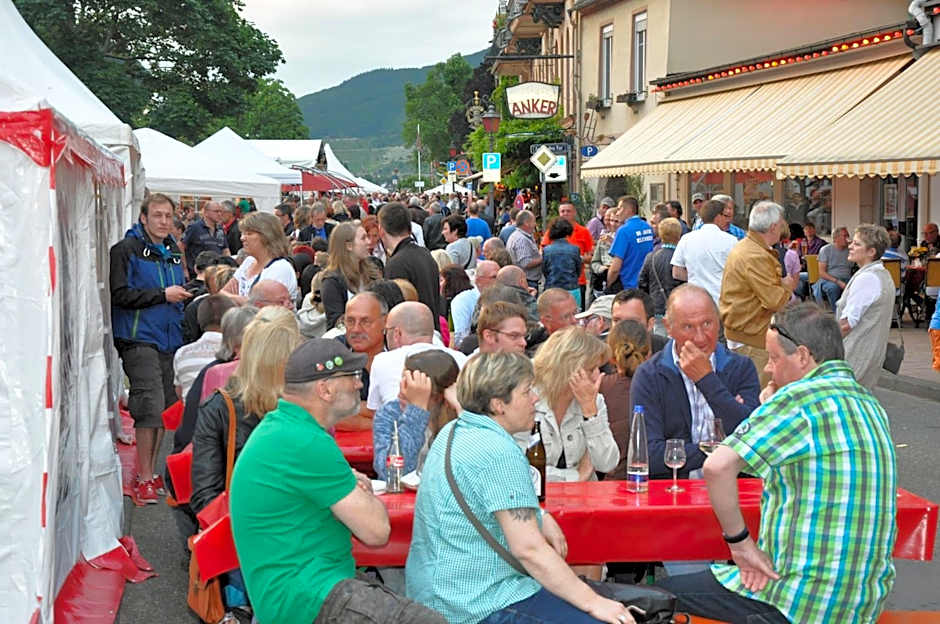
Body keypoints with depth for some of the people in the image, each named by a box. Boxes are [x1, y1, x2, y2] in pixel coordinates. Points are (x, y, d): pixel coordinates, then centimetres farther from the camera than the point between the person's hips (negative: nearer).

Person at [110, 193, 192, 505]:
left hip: (170, 340, 7)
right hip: (139, 340, -7)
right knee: (150, 407, -13)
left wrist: (182, 296, 13)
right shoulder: (127, 249, -6)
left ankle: (151, 472, 19)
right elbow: (120, 294, -15)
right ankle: (144, 479, -5)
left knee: (166, 408, 8)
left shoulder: (173, 252, 18)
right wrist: (163, 295, -15)